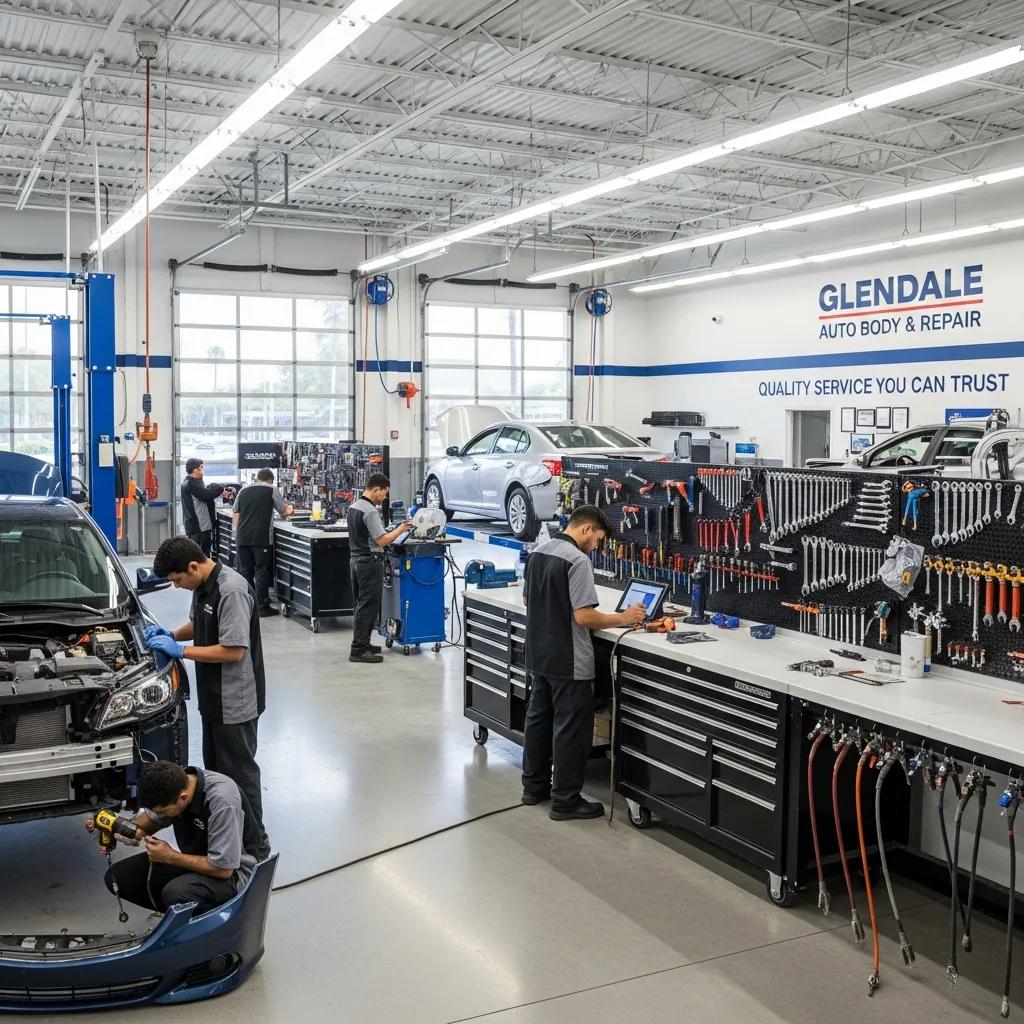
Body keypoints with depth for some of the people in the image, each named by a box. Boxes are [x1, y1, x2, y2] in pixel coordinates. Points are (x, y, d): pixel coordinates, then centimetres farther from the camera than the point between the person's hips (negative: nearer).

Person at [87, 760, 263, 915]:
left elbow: (224, 869, -28)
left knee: (176, 893, -36)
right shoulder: (174, 784, -12)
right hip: (196, 859, 8)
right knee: (117, 878, -3)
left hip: (232, 870, -8)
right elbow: (152, 819, 11)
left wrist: (170, 857, -19)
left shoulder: (222, 802, -33)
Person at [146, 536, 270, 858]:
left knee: (240, 772, 1)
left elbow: (234, 651, -26)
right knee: (215, 769, 19)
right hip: (213, 698, 9)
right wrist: (173, 634, 2)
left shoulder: (231, 590, -25)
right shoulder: (202, 585, 4)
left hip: (235, 702, -9)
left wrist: (180, 650, -21)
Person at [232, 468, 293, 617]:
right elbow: (284, 512, 6)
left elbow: (234, 515, 16)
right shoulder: (272, 490, 2)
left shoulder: (243, 491, 16)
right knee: (262, 572, 1)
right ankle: (262, 606, 1)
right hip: (261, 538, -4)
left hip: (242, 538, 4)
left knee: (245, 571, 10)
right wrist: (289, 509, 27)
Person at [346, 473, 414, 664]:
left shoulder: (353, 507, 10)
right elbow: (382, 540, -20)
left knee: (359, 605, 15)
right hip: (370, 561, -10)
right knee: (368, 606, -6)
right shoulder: (370, 511, -20)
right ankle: (358, 650, -5)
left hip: (356, 559, 10)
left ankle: (362, 643, 23)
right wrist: (400, 529, -7)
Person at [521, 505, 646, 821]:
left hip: (539, 655, 9)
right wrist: (623, 619, -12)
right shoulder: (577, 560, -20)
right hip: (568, 662, -9)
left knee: (538, 718, 17)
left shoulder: (537, 553, 7)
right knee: (570, 728, 1)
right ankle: (565, 801, 7)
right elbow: (584, 616, -23)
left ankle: (534, 786, 28)